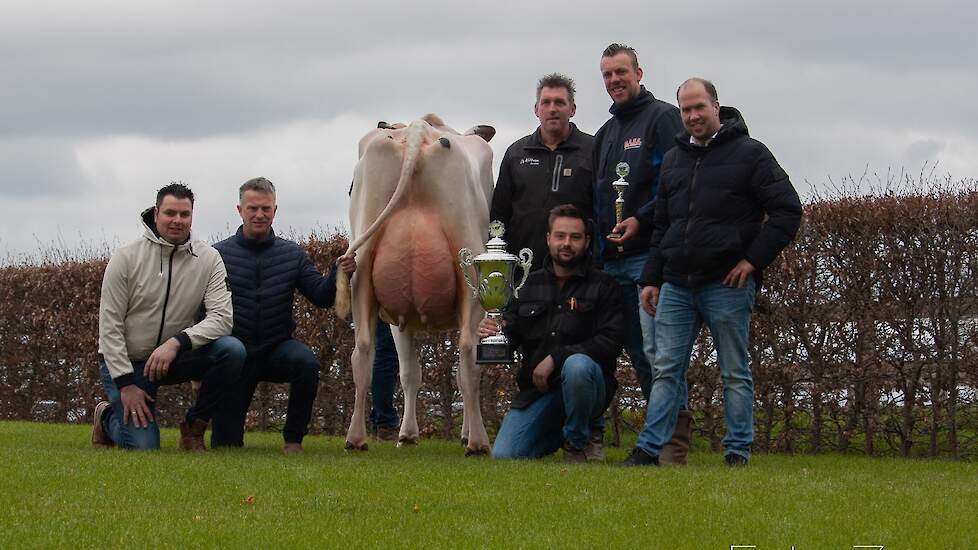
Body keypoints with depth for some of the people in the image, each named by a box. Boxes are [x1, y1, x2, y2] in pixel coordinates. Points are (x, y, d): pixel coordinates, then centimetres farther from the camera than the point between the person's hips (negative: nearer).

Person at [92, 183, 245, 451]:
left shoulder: (208, 259, -6)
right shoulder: (126, 258, -12)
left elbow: (221, 318, -15)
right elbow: (109, 326, -11)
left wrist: (177, 343, -31)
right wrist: (126, 384, -17)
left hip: (174, 356, 3)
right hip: (125, 361, -3)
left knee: (232, 350, -25)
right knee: (143, 447, -18)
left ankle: (193, 428, -6)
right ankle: (107, 417, 19)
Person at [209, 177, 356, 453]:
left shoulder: (292, 254, 3)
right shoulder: (220, 254, -5)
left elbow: (321, 297, -2)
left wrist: (337, 274, -23)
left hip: (278, 348, 1)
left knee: (306, 362, -35)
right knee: (225, 444, -6)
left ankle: (293, 438, -13)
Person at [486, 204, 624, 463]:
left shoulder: (603, 286, 1)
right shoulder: (532, 284, 14)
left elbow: (609, 343, -11)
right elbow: (511, 333, 14)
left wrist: (556, 358, -20)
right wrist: (492, 331, -11)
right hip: (536, 389, 4)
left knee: (577, 365, -40)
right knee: (503, 457, -16)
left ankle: (576, 443, -12)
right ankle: (558, 432, 18)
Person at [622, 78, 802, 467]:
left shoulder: (749, 154, -1)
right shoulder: (674, 160, 17)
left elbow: (787, 210, -4)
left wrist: (754, 259, -10)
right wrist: (651, 279, 14)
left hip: (726, 284, -5)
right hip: (676, 285, 5)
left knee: (735, 373, 2)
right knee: (666, 370, 1)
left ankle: (738, 455, 6)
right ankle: (648, 450, 0)